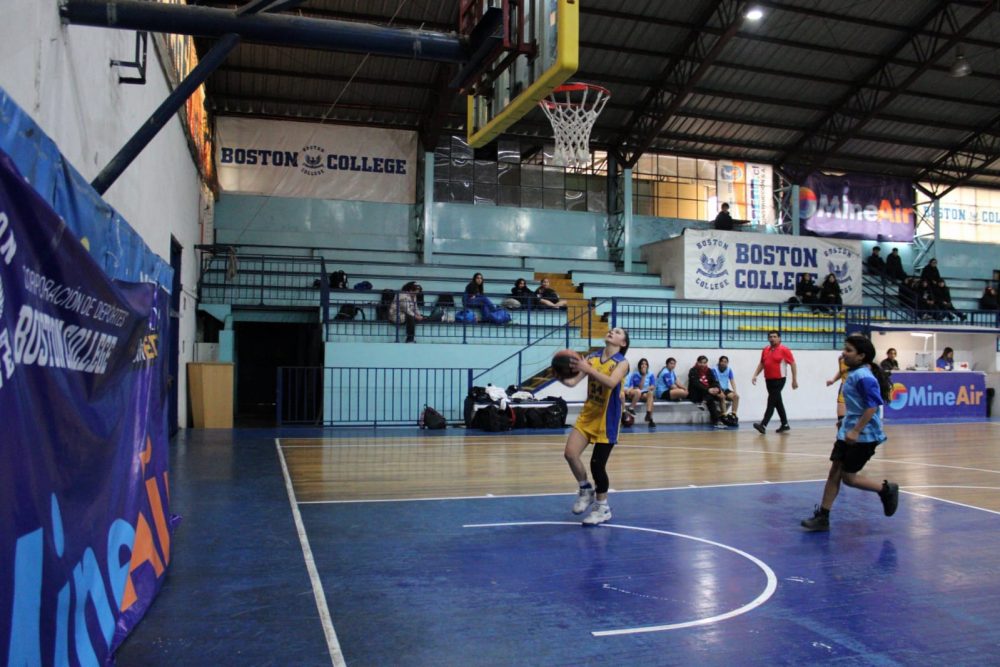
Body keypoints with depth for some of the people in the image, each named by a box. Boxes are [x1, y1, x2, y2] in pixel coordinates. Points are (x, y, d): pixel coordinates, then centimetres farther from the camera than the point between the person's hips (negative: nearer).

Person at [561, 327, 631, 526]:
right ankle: (586, 489, 18)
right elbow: (573, 381, 0)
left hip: (607, 420, -4)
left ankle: (603, 508, 20)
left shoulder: (622, 363, -9)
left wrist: (588, 369, -37)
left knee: (597, 464, -1)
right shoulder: (592, 358, 4)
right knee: (570, 453, -10)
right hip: (587, 415, 4)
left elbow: (611, 383, -29)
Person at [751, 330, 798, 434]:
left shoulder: (784, 350, -8)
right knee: (777, 402, 14)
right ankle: (785, 425, 24)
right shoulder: (765, 350, 9)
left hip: (779, 380, -7)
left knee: (771, 402, -10)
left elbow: (793, 364, -7)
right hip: (768, 380, 7)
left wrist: (794, 380, -9)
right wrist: (755, 375, 8)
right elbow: (761, 364, 19)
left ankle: (763, 425, -14)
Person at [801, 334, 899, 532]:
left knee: (848, 477, -1)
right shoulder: (853, 374, 10)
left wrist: (856, 431, -26)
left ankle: (886, 489, 21)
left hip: (863, 435, -9)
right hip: (848, 431, 9)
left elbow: (872, 406, -24)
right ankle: (822, 517, 9)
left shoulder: (864, 377, -19)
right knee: (834, 472, 6)